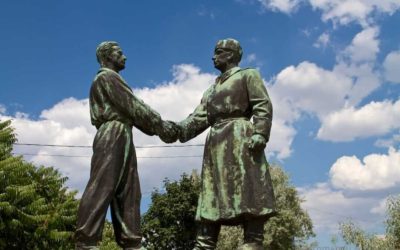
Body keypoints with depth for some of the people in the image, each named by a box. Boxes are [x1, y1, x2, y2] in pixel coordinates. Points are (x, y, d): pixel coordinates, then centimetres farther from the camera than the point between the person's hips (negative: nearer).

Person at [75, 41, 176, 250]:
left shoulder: (112, 80, 30)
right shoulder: (106, 76, 0)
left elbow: (130, 109, 22)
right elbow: (133, 106, -8)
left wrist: (157, 128, 12)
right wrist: (159, 124, -5)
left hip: (122, 139, 10)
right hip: (113, 136, -10)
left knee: (128, 193, 3)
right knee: (101, 188, -16)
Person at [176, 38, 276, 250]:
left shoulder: (248, 75, 11)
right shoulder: (212, 89, 29)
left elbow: (263, 107, -3)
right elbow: (199, 117, 15)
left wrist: (259, 133, -20)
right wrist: (179, 129, -3)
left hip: (239, 138, -6)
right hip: (215, 143, 7)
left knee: (247, 196, -13)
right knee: (212, 199, 0)